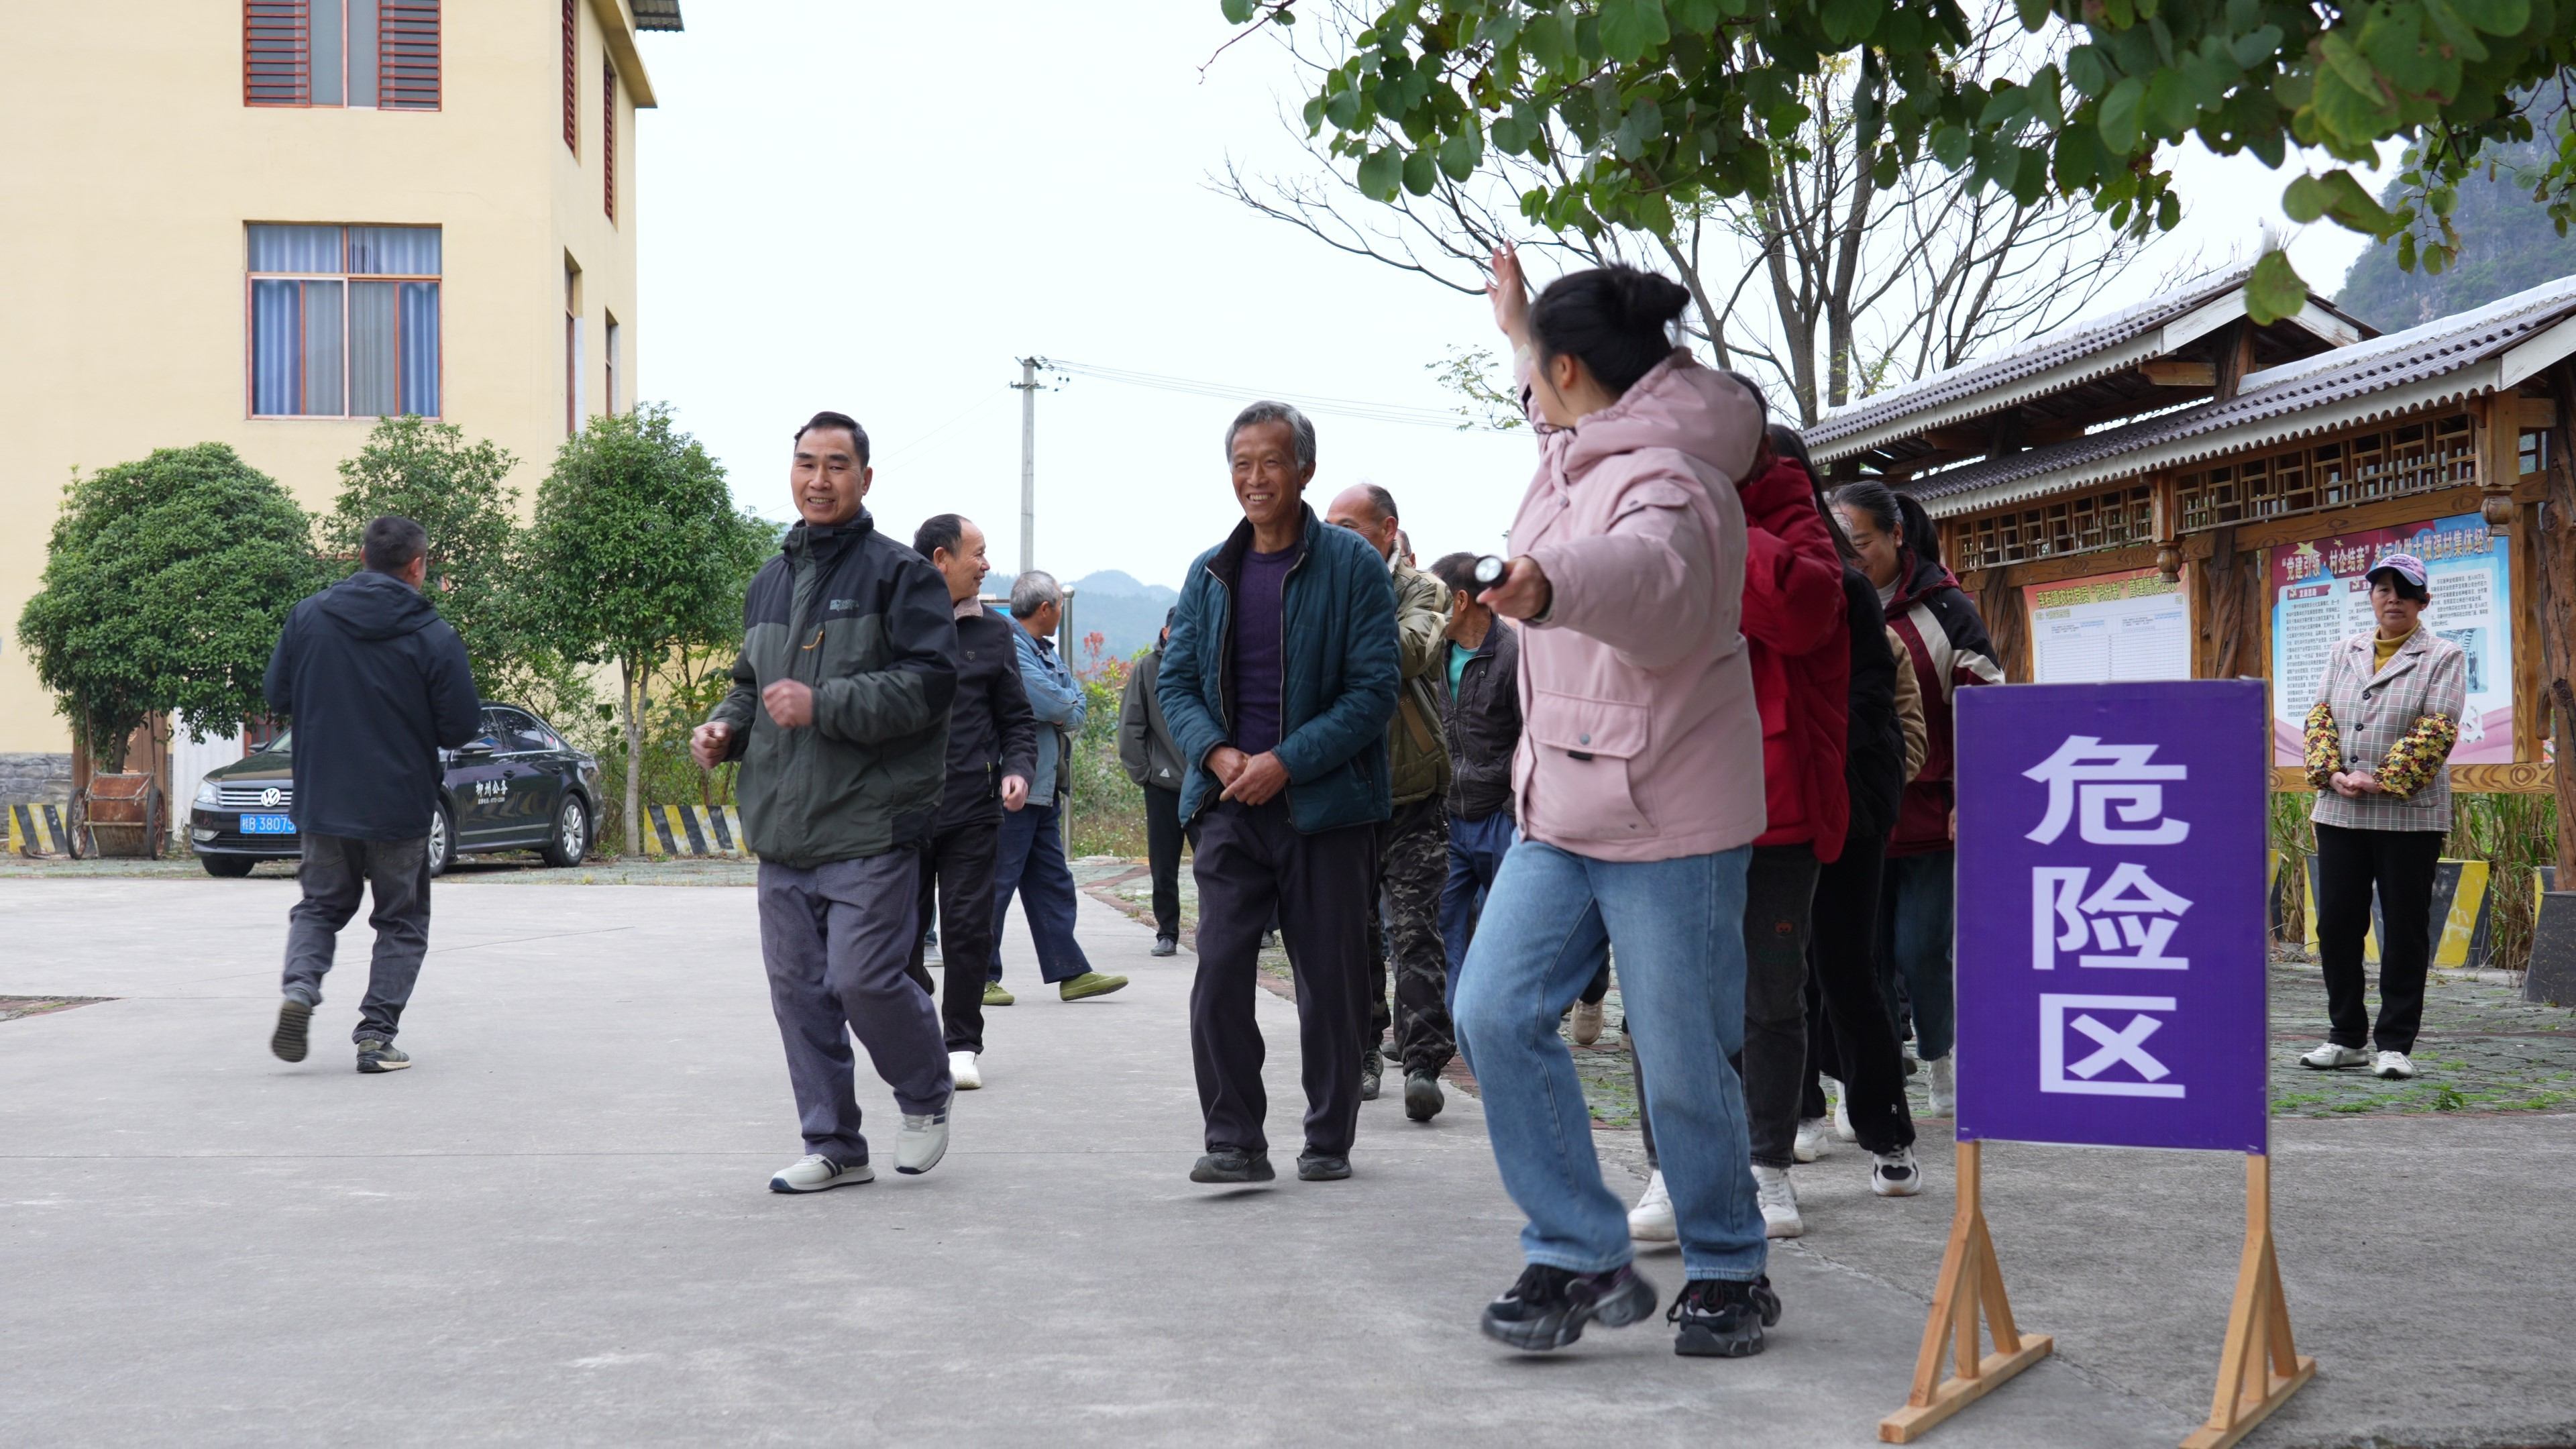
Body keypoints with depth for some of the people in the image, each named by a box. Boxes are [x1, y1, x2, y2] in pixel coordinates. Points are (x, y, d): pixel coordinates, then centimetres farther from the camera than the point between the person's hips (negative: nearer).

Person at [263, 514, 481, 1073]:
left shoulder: (307, 617, -2)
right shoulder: (433, 637, -12)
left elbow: (277, 696, 5)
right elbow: (462, 727, -10)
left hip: (322, 801, 3)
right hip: (401, 807, -3)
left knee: (320, 904, 19)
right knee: (401, 921, 11)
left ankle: (300, 986, -7)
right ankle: (376, 1035, 5)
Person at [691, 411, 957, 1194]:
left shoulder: (899, 573, -4)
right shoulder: (769, 581, 18)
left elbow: (930, 681, -13)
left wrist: (823, 705, -18)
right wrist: (725, 725, 9)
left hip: (870, 825, -7)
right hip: (782, 831, 7)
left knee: (863, 978, -10)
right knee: (797, 987, 6)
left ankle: (927, 1095, 17)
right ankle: (833, 1145, 16)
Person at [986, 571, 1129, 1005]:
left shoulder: (1043, 651, 19)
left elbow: (1076, 701, 16)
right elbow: (1053, 704, -20)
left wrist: (1065, 709, -5)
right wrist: (1071, 708, 0)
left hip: (1044, 787, 10)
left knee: (1053, 881, 12)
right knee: (997, 882, -4)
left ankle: (1070, 972, 16)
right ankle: (980, 978, 3)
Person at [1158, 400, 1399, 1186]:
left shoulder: (1354, 565, -3)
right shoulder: (1209, 573, 11)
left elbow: (1375, 688, -8)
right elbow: (1176, 680, 12)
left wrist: (1287, 762, -16)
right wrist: (1216, 753, -8)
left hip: (1327, 803, -3)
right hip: (1228, 803, 3)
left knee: (1330, 978, 5)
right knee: (1220, 973, -6)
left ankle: (1329, 1139, 18)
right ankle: (1235, 1142, 1)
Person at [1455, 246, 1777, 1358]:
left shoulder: (1668, 481, -19)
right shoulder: (1579, 448, 11)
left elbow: (1649, 570, -43)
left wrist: (1549, 586, -64)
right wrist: (1515, 319, 52)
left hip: (1667, 818, -9)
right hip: (1559, 809, 9)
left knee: (1682, 1062, -1)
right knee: (1497, 1013, -2)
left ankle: (1728, 1272, 20)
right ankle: (1581, 1256, 7)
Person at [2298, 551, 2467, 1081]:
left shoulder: (2444, 657, 1)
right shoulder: (2346, 653, 14)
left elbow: (2437, 731, -9)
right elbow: (2320, 716, 8)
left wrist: (2382, 782, -16)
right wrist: (2332, 774, -9)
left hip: (2410, 815, -4)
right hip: (2340, 814, 4)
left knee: (2405, 930, 1)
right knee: (2336, 923, 5)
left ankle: (2395, 1044, 7)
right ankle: (2346, 1037, 16)